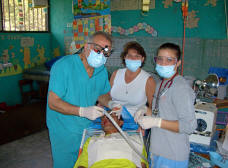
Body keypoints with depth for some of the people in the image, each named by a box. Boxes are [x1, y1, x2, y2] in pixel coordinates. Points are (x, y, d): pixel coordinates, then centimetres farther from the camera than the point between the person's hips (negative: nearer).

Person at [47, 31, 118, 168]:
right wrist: (83, 111, -33)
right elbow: (53, 102, -24)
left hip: (88, 128, 6)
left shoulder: (102, 71, -2)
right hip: (64, 131, -5)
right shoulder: (63, 66, -22)